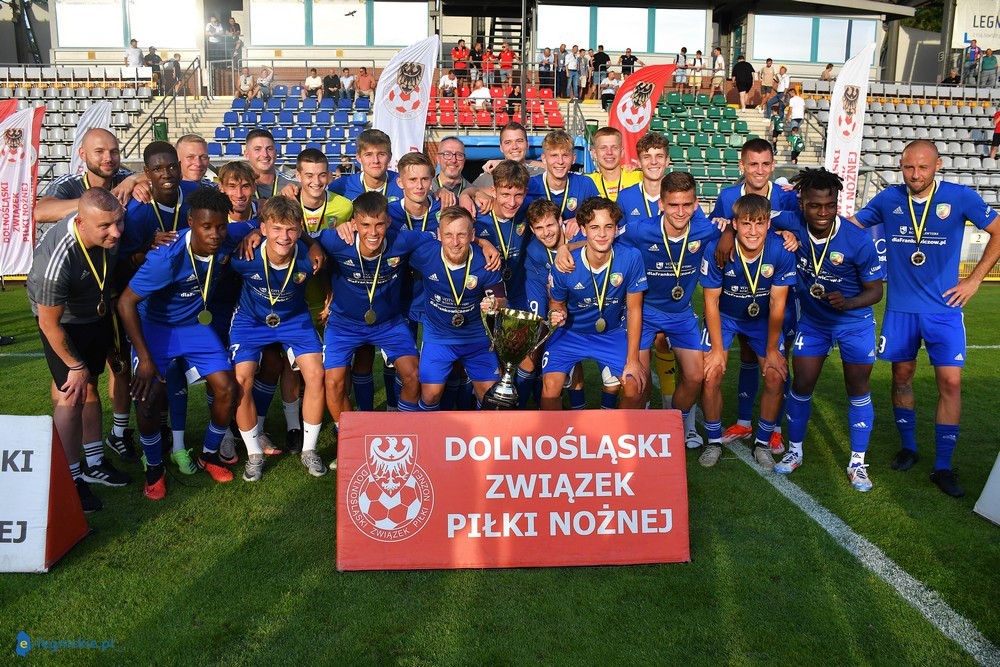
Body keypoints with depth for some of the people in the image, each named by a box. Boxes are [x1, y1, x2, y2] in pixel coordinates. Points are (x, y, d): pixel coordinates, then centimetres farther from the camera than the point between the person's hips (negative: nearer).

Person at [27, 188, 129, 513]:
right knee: (70, 398, -7)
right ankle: (71, 478, 7)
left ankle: (94, 462, 30)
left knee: (90, 388, 16)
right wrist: (76, 366, -15)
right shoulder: (55, 261, -39)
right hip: (64, 322, -6)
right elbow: (49, 323, -25)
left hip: (98, 315, 6)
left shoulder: (109, 233, -23)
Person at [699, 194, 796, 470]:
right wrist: (717, 349, -13)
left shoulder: (782, 251, -25)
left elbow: (777, 303, -15)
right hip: (724, 316, -1)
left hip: (763, 319, 1)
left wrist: (772, 350, -9)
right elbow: (712, 302, -17)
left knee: (776, 378, -8)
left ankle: (762, 443, 15)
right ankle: (714, 441, 9)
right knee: (711, 375, -13)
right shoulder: (717, 250, -28)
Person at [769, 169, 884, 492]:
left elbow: (875, 290, -16)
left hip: (855, 322, -2)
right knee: (801, 385, 5)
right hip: (812, 320, 2)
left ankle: (857, 463, 20)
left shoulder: (858, 241, -25)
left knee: (858, 389, 5)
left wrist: (848, 303, -34)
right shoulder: (792, 223, -19)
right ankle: (794, 452, 24)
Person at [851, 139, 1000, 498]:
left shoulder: (960, 197, -7)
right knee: (902, 376, 10)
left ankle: (943, 467, 7)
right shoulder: (888, 199, -2)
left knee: (950, 382, -4)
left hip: (944, 309, -1)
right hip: (900, 308, 2)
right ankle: (908, 447, 30)